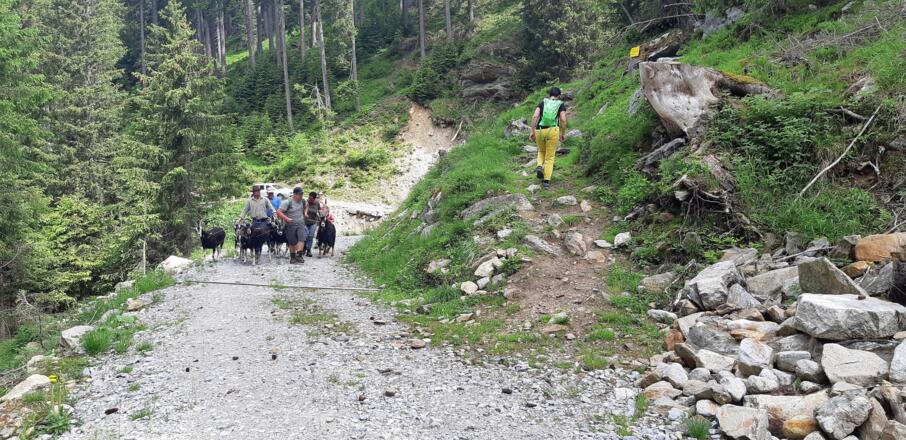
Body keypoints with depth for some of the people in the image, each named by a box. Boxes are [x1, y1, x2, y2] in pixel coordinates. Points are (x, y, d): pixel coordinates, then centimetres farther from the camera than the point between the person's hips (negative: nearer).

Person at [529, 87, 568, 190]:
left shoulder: (542, 103, 10)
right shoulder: (561, 105, 6)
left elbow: (534, 116, -3)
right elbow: (563, 120, -6)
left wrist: (532, 132, -1)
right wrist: (563, 134, 5)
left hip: (539, 131, 2)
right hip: (553, 131, -2)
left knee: (541, 151, 28)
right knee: (550, 157, 8)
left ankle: (539, 167, 0)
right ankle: (546, 181, 0)